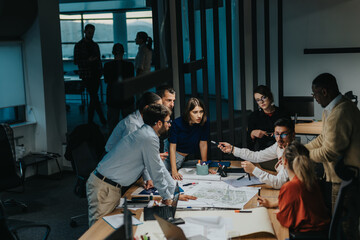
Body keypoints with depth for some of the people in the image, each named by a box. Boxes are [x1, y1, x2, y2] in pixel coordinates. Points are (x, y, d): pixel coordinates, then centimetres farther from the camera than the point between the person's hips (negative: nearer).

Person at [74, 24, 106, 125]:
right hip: (86, 75, -5)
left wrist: (100, 71, 6)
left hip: (96, 75, 5)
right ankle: (102, 119, -8)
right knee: (94, 97, -11)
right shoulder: (79, 45, -1)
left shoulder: (95, 45, 14)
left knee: (93, 97, 6)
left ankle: (90, 120, 15)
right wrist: (88, 60, -16)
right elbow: (76, 61, -3)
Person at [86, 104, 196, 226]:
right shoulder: (149, 138, -19)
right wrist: (167, 197, 1)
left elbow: (160, 166, 18)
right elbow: (156, 172, -13)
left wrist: (176, 193, 21)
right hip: (105, 188, -10)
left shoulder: (145, 133, 13)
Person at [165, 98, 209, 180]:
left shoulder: (204, 122, -17)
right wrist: (174, 171, -29)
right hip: (175, 155, -2)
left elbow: (203, 144, -8)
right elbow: (172, 147, -21)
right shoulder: (177, 123, -23)